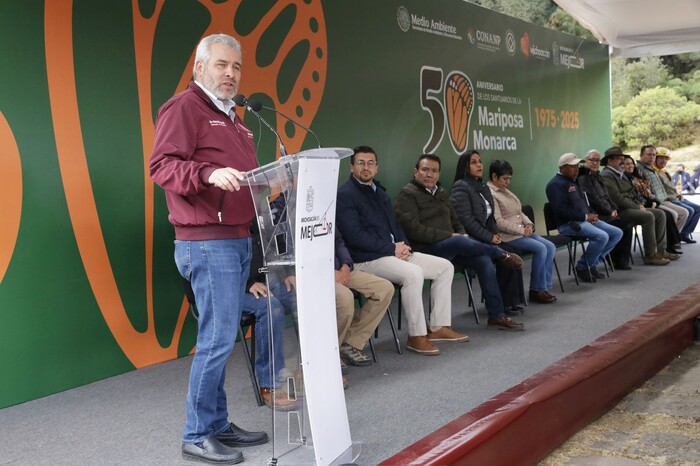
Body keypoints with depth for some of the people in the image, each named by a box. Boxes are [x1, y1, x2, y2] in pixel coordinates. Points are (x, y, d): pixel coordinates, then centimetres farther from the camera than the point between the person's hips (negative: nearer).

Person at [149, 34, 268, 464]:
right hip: (207, 242, -9)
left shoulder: (231, 117, 23)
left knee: (221, 338, 13)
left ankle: (218, 425, 21)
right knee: (218, 338, -9)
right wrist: (208, 173, -33)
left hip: (238, 239, 9)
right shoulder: (183, 108, -6)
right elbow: (161, 165, -18)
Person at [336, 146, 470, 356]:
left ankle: (439, 327, 7)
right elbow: (355, 235, -18)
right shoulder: (345, 195, -8)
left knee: (445, 267, 3)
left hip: (394, 252, 9)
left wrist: (403, 245, 2)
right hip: (367, 259, -9)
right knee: (413, 273, -33)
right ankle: (417, 336, -21)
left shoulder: (378, 191, 20)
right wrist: (392, 249, -15)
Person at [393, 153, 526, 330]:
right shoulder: (407, 194, -4)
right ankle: (502, 254, -4)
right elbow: (414, 230, -15)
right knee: (460, 242, -33)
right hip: (427, 248, -7)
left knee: (484, 260, -16)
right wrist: (449, 236, -17)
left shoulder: (440, 193, 20)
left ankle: (496, 316, -12)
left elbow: (454, 220, 27)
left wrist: (462, 234, 2)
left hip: (451, 245, 7)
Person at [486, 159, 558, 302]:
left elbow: (519, 212, 22)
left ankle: (545, 287, -5)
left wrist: (528, 224, 1)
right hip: (507, 236, -9)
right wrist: (521, 230, -17)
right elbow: (498, 222, -19)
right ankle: (536, 290, -10)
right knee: (540, 248, -22)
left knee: (550, 246, -6)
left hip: (522, 231, 9)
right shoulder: (490, 193, -11)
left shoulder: (506, 191, 19)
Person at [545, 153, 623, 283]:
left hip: (585, 219, 10)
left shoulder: (574, 181, 20)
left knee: (617, 233, 0)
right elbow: (561, 210, -21)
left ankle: (593, 263, 3)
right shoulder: (555, 184, -11)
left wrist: (591, 215, 3)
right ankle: (582, 267, -9)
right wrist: (585, 217, -17)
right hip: (568, 223, -10)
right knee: (602, 236, -29)